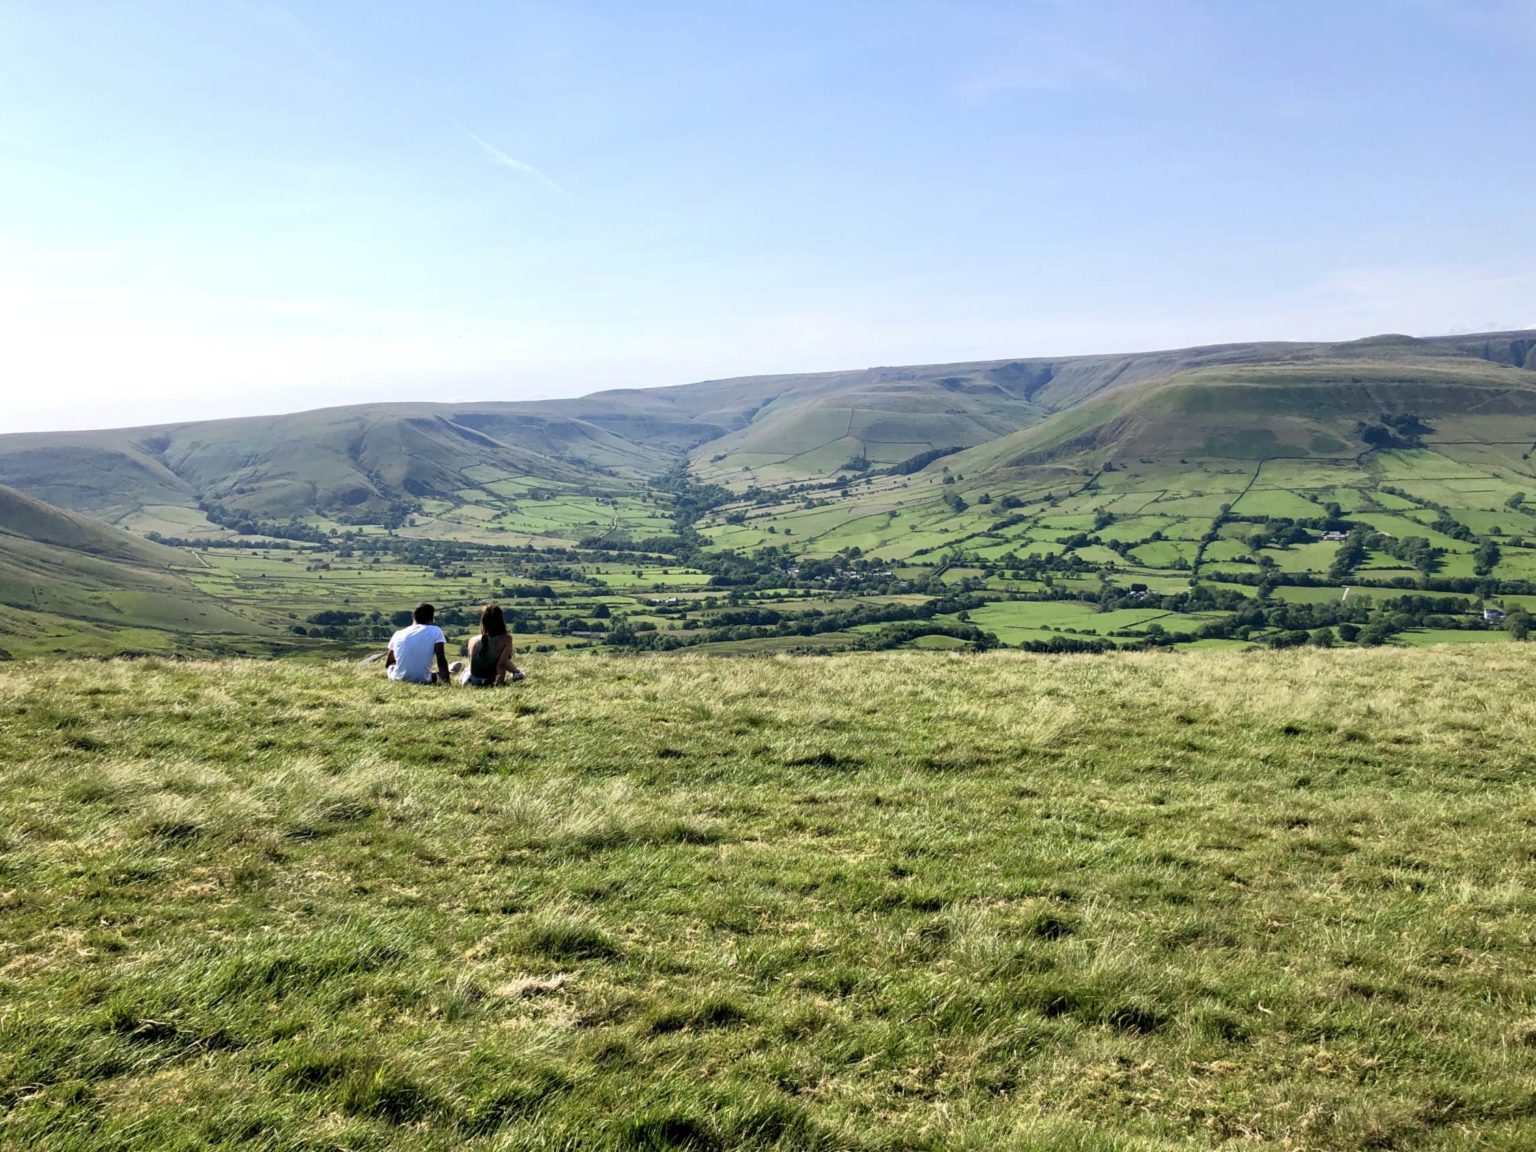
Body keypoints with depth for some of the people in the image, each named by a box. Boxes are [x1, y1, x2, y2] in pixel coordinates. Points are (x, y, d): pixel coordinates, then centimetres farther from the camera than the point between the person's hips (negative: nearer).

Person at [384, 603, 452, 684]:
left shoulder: (398, 634, 5)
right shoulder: (435, 631, -3)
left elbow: (387, 664, 14)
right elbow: (441, 660, -9)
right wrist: (446, 682, -4)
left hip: (398, 679, 2)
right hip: (422, 681, -2)